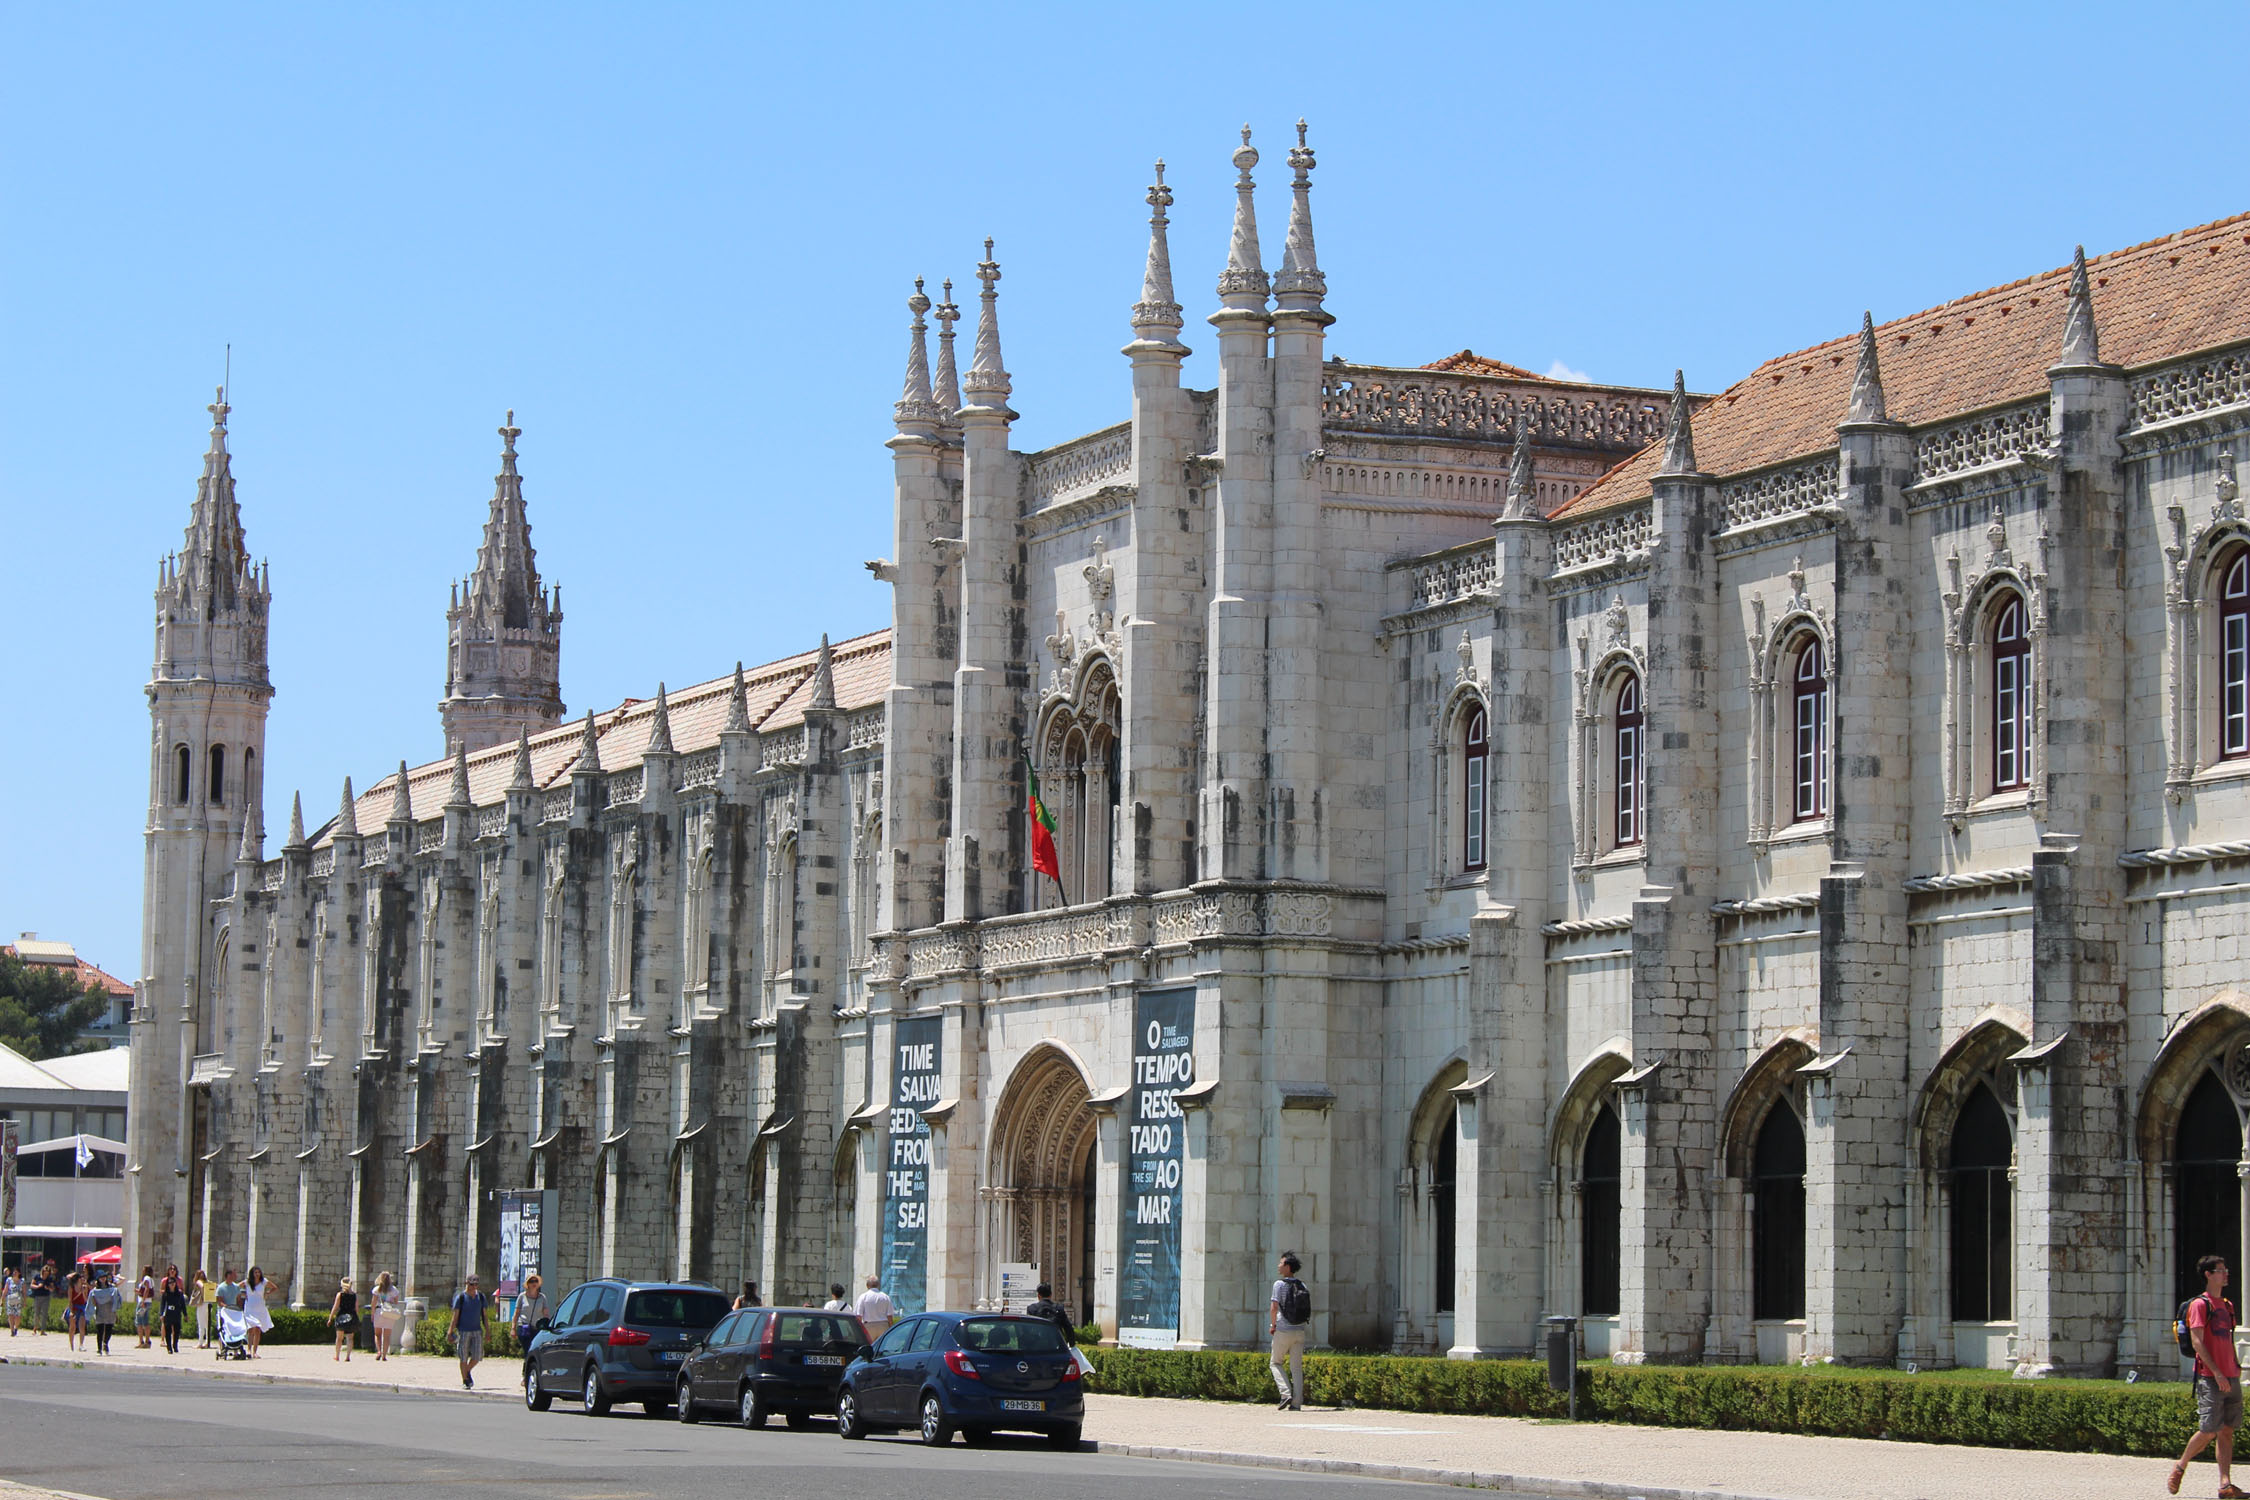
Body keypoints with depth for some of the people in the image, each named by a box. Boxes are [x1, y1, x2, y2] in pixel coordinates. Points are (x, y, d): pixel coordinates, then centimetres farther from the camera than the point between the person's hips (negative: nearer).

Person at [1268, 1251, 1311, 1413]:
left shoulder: (1279, 1284, -9)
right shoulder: (1301, 1286, 8)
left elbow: (1274, 1307, -17)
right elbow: (1308, 1309, 9)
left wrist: (1273, 1325, -5)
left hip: (1283, 1331, -5)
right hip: (1300, 1331, 5)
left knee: (1276, 1363, 11)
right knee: (1297, 1367, 8)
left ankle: (1286, 1393, -5)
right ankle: (1297, 1402, 4)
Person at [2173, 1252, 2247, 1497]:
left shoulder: (2227, 1305, 17)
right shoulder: (2200, 1305, -7)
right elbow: (2197, 1341, -14)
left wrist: (2236, 1366, 11)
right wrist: (2217, 1372, -20)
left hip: (2230, 1378, 7)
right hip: (2210, 1378, -7)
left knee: (2227, 1431, 2)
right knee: (2208, 1431, -9)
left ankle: (2225, 1485, 0)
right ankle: (2180, 1466, 13)